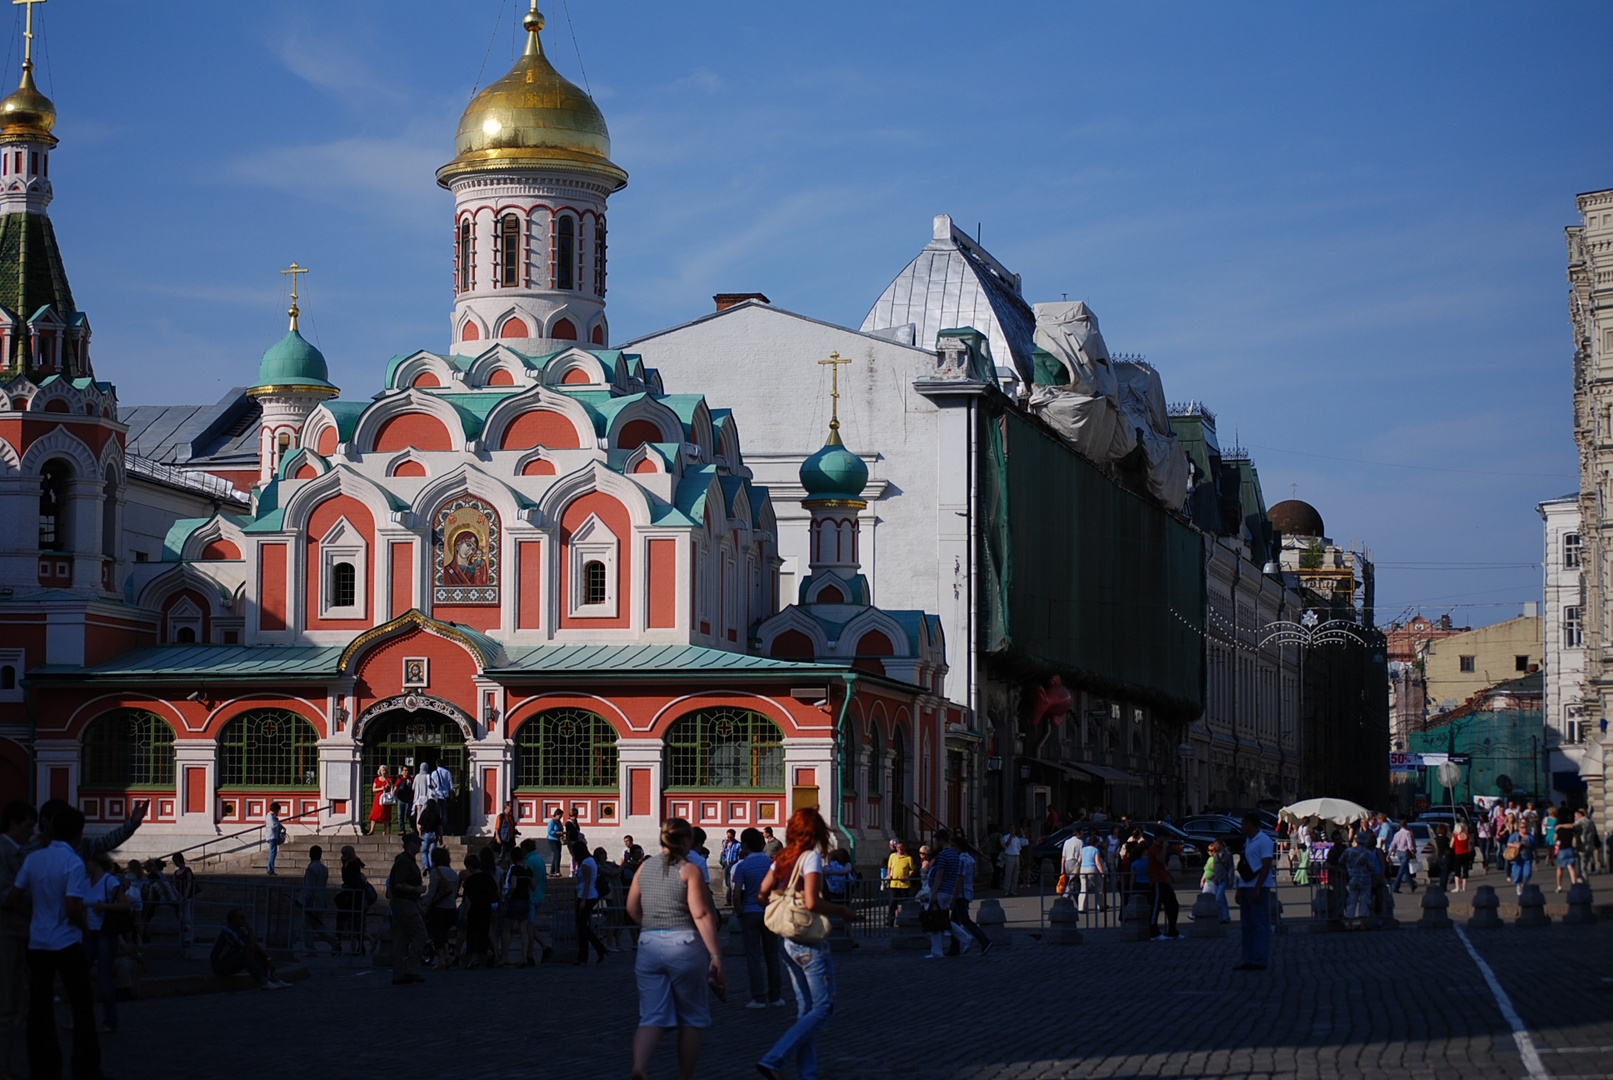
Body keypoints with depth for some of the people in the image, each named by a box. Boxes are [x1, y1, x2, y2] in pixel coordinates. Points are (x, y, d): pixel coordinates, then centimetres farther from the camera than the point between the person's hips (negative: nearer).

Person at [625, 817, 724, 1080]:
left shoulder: (645, 869, 8)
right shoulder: (689, 870, -8)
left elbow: (632, 909, 15)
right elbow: (701, 915, -14)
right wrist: (715, 954, -14)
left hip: (648, 946, 4)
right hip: (684, 945, -4)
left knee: (652, 1018, 2)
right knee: (692, 1018, 12)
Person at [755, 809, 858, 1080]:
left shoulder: (782, 858, 7)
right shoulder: (811, 857, -14)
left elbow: (763, 892, 7)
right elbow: (811, 902, -24)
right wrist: (842, 910, -10)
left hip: (787, 942, 8)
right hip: (810, 943, -8)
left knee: (805, 1009, 14)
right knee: (823, 1007, -2)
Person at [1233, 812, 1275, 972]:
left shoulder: (1264, 841, -9)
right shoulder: (1247, 842, 18)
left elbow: (1266, 866, -15)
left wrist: (1257, 889, -21)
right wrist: (1239, 889, 16)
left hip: (1258, 888, -9)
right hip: (1245, 887, 9)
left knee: (1260, 925, -6)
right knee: (1247, 926, 9)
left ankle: (1260, 961, -4)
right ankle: (1249, 960, 13)